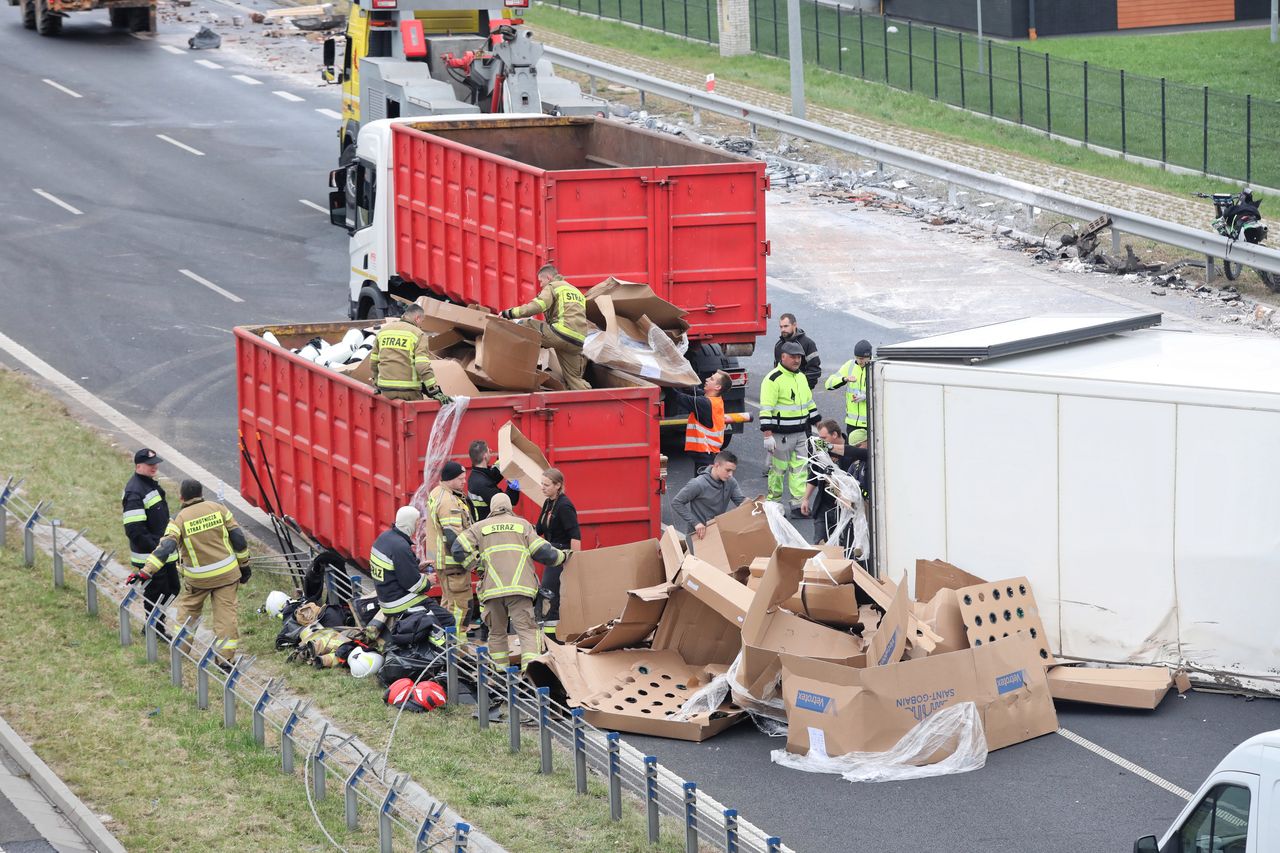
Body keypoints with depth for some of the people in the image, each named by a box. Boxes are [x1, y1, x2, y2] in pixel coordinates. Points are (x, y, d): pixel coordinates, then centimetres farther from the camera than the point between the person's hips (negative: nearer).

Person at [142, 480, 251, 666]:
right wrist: (244, 564, 13)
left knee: (188, 608, 20)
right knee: (225, 611, 4)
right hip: (227, 572, 1)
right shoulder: (217, 508, -2)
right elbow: (238, 537, 1)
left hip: (198, 578, -1)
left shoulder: (180, 519, -10)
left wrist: (147, 571, -24)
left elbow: (166, 547, -21)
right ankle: (225, 656, 0)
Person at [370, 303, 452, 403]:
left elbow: (373, 361, 20)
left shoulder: (383, 331, 13)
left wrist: (376, 383, 35)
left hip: (385, 391, 5)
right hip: (408, 391, -5)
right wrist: (435, 392, -14)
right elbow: (423, 366, -14)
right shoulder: (418, 334, -4)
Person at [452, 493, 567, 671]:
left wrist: (476, 564, 16)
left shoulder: (480, 527, 16)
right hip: (520, 588, -1)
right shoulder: (522, 524, 15)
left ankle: (500, 669, 17)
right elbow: (542, 551, 10)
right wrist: (562, 557, 26)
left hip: (492, 589, 1)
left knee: (497, 632, 15)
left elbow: (460, 549, 4)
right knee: (526, 629, -6)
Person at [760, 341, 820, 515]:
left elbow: (809, 403, 25)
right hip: (781, 434, -7)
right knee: (778, 469, 3)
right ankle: (773, 503, 16)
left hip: (801, 433, 7)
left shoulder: (801, 377, 14)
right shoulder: (773, 379, -13)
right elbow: (766, 410, -18)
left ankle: (799, 503, 5)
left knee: (800, 468, 3)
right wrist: (767, 435, -22)